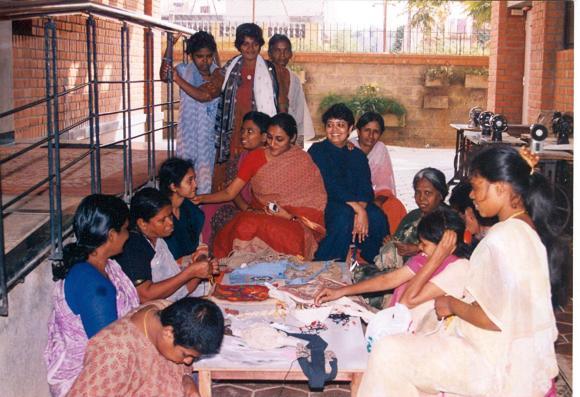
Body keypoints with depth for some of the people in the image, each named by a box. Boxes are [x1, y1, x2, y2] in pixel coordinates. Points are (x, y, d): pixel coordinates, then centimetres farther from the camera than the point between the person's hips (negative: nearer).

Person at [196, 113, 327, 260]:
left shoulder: (303, 162, -1)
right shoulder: (255, 158, 6)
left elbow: (314, 204, -1)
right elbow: (229, 192, 3)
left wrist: (290, 216, -18)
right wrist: (201, 198, -13)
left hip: (291, 220, -2)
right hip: (258, 214, 2)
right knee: (247, 225, -31)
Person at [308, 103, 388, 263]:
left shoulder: (358, 155, 14)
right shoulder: (317, 151, 0)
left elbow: (366, 189, 0)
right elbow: (329, 185, -14)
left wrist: (360, 210, -23)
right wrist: (358, 209, -24)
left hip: (357, 205, 4)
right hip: (325, 204, -4)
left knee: (377, 217, -27)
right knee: (344, 214, -36)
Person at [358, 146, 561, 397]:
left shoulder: (501, 239, -24)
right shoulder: (531, 229, 6)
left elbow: (492, 319, -25)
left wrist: (452, 305, -9)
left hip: (499, 364, -10)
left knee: (387, 353, -7)